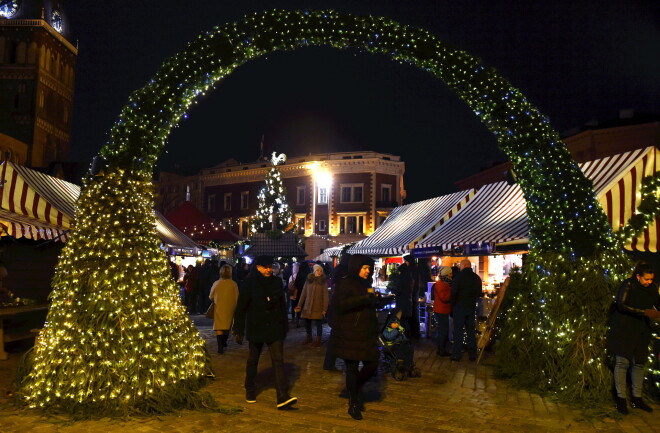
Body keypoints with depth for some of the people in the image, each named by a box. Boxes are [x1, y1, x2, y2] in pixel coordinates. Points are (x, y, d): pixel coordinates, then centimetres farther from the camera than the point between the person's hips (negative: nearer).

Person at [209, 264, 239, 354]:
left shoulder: (216, 283, -6)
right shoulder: (233, 284, -8)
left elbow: (211, 297, 5)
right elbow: (237, 298, -4)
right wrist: (236, 308, 9)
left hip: (219, 308, -1)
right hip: (230, 308, 1)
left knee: (219, 327, 0)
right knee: (227, 326, 20)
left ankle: (220, 347, -10)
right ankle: (224, 342, 32)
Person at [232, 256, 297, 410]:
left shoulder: (276, 282, 3)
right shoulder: (249, 283, -7)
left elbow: (282, 306, 11)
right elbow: (240, 308, -4)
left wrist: (284, 327, 12)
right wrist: (238, 331, -5)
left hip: (275, 329, 2)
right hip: (255, 329, -2)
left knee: (278, 361, -8)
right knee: (253, 360, 14)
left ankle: (283, 398, -12)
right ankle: (250, 391, 34)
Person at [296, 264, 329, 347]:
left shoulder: (323, 282, -1)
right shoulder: (308, 280, 5)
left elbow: (325, 296, -3)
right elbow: (303, 293, 6)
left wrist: (324, 308, -9)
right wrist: (299, 305, 2)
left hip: (318, 307, -3)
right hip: (307, 306, 3)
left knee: (318, 324, 2)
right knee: (307, 323, 8)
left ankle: (318, 341, 16)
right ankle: (309, 338, 28)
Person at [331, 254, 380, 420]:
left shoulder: (365, 284, 13)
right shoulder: (344, 284, -8)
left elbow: (373, 304, 24)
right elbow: (340, 304, -22)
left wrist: (372, 298, -1)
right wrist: (365, 297, -23)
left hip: (367, 333, 7)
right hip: (350, 334, -6)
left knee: (372, 364, 3)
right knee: (352, 368, 3)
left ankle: (356, 388, 32)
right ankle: (353, 404, 20)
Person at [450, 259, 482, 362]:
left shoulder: (459, 277, -13)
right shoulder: (477, 278, 5)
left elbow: (453, 293, -13)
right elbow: (479, 293, 13)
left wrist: (452, 306, -2)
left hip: (459, 307, -5)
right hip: (472, 307, 5)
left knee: (458, 331, 1)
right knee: (471, 331, 13)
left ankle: (456, 355, 4)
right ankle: (472, 355, 18)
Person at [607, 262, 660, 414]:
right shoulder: (628, 285, -11)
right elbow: (621, 304, -19)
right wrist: (643, 312, -27)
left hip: (641, 331, 5)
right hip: (624, 330, -5)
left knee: (639, 363, 8)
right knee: (622, 362, -4)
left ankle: (637, 399, 18)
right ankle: (621, 399, 3)